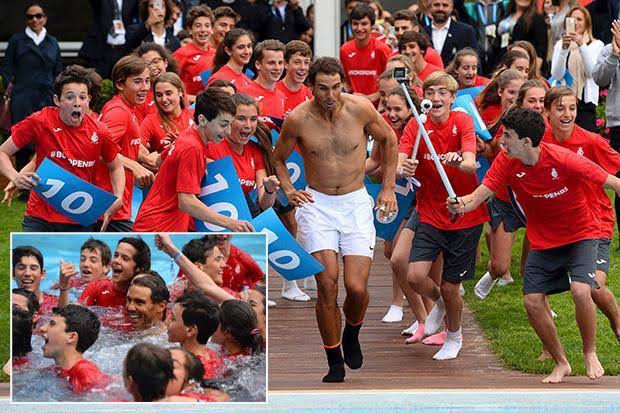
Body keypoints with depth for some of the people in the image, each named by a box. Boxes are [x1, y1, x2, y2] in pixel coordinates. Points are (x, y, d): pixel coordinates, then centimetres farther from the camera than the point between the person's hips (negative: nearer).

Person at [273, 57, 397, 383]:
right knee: (327, 284, -13)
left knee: (357, 288, -11)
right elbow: (278, 158, 12)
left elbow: (388, 140, 12)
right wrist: (288, 190, -4)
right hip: (316, 205, 0)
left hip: (356, 204, 0)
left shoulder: (360, 108, -8)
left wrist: (388, 188, 10)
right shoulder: (298, 119, -8)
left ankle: (352, 333, 23)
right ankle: (334, 362, 1)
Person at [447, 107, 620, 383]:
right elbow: (479, 195, -21)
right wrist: (462, 204, -43)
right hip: (543, 241, 5)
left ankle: (590, 353, 0)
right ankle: (560, 363, 15)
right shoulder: (506, 163, -14)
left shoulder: (563, 160, -27)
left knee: (580, 291, -26)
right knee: (532, 301, -6)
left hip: (580, 234, -5)